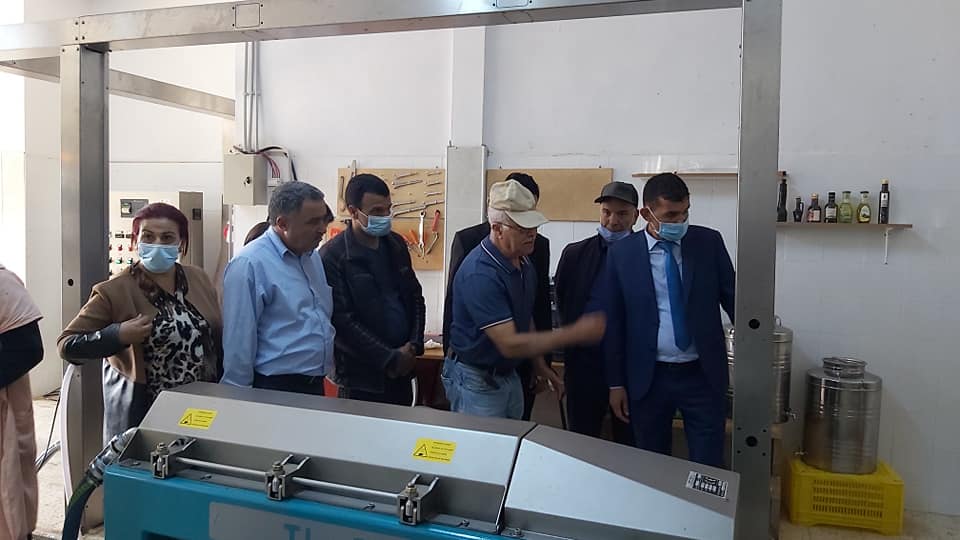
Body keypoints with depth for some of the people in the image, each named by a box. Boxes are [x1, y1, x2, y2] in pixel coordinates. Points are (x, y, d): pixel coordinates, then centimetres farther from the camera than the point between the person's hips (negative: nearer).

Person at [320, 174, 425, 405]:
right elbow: (342, 320, -15)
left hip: (403, 368, 6)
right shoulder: (332, 256, -12)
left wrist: (414, 346, 1)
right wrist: (390, 359, -14)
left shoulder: (396, 244, 8)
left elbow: (415, 296, 14)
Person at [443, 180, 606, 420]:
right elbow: (509, 344, -28)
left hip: (509, 374, 8)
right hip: (477, 380, -8)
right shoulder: (480, 274, -27)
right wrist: (575, 333, -25)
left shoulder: (523, 260, 1)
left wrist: (540, 365, 12)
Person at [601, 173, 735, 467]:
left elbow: (732, 297, 5)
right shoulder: (622, 253, -4)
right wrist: (616, 382, 0)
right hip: (648, 378, 0)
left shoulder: (709, 242, -2)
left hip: (702, 375, 0)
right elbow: (613, 322, 0)